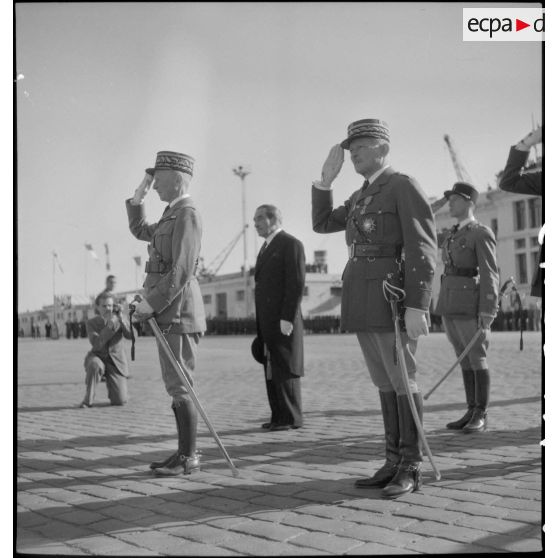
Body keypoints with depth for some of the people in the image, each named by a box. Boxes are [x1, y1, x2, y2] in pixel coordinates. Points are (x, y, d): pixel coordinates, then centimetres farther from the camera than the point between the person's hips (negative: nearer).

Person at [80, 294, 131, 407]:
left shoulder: (119, 320, -2)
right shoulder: (91, 323, -7)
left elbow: (131, 336, -17)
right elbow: (96, 344, -23)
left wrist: (121, 319, -27)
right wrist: (110, 325, -29)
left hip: (116, 362, 1)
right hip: (97, 357, -1)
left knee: (120, 401, -9)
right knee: (95, 365, -40)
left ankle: (110, 383, 26)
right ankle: (88, 400, -21)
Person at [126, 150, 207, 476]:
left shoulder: (188, 215, -12)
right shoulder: (173, 215, 18)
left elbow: (181, 271, -20)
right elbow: (140, 231, 33)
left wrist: (151, 304, -17)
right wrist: (138, 198, 21)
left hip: (178, 312, -10)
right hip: (169, 313, 10)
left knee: (179, 386, -6)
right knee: (176, 386, 12)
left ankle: (189, 459, 1)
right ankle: (185, 453, 18)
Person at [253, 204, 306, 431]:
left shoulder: (291, 244, -6)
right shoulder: (266, 248, 22)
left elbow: (297, 284, -14)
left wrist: (287, 318, -19)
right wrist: (261, 323, 15)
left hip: (283, 320, -8)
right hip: (267, 323, 8)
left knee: (285, 369, -5)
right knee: (271, 370, 8)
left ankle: (291, 417, 1)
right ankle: (278, 416, 12)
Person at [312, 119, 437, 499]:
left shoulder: (405, 186, -5)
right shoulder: (362, 197, 21)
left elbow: (423, 249, -13)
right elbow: (322, 223, 24)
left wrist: (417, 307, -21)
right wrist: (327, 178, 13)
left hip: (393, 300, -8)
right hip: (363, 304, 8)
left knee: (403, 382, -3)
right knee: (386, 384, 9)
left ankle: (411, 468, 4)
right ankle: (394, 463, 14)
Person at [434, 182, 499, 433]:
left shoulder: (482, 234, -7)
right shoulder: (453, 235, 18)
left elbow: (490, 275, -13)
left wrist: (488, 313, -19)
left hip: (469, 305, -8)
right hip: (449, 304, 8)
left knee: (477, 359, -2)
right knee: (465, 360, 10)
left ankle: (481, 416, 6)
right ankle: (472, 412, 15)